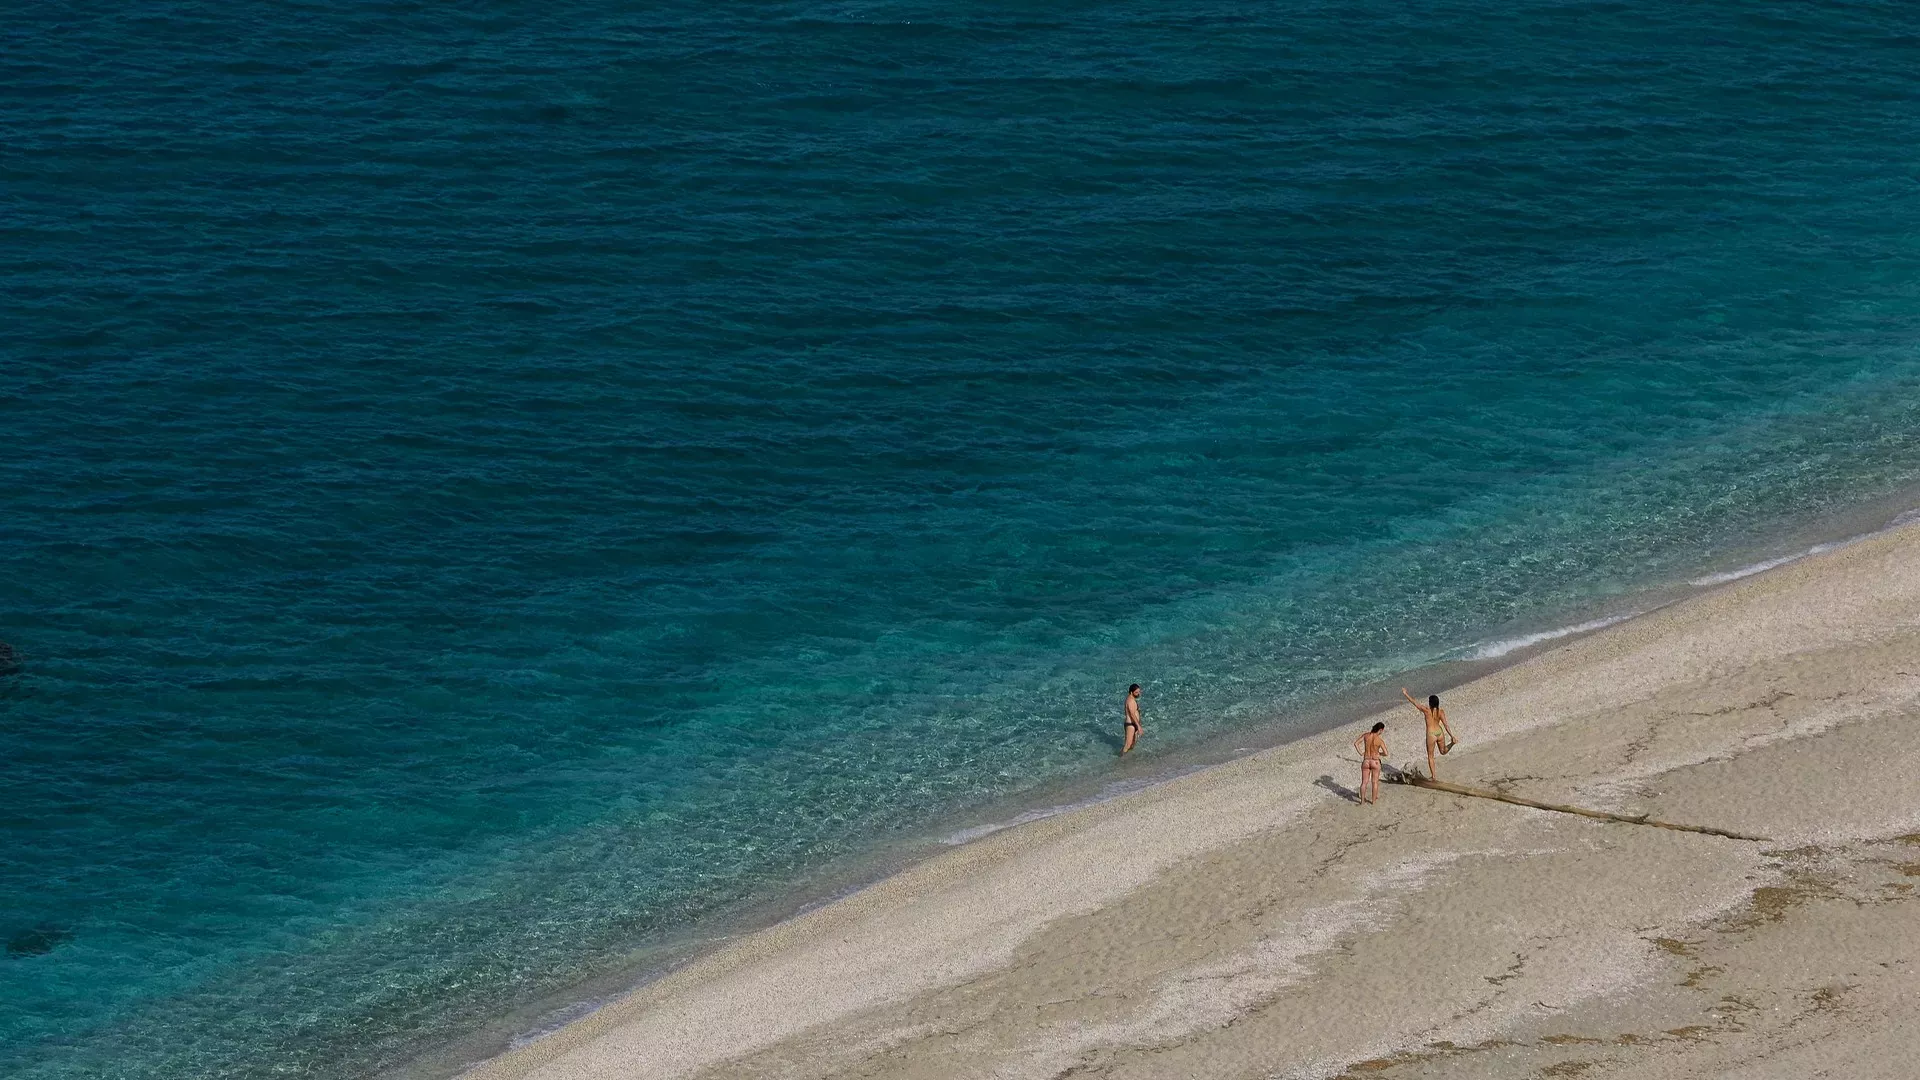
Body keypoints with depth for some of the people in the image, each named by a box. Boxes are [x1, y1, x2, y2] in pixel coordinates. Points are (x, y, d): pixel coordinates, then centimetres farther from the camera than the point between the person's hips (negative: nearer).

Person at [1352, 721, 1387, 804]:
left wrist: (1360, 753, -1)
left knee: (1364, 782, 12)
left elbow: (1356, 743, -6)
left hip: (1366, 761, 3)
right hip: (1375, 762, -3)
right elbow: (1386, 754, -16)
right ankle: (1374, 799, 23)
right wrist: (1379, 753, 5)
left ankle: (1362, 800, 18)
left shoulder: (1366, 735, -7)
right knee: (1375, 782, 14)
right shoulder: (1380, 740, -17)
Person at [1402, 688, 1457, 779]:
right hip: (1440, 733, 4)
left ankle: (1434, 776, 13)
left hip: (1431, 734, -4)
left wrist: (1405, 693, 0)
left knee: (1430, 756, 13)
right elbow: (1446, 725, -12)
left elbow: (1414, 702, -10)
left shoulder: (1426, 710, -17)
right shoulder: (1441, 712, -10)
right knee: (1443, 751, 28)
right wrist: (1452, 736, -7)